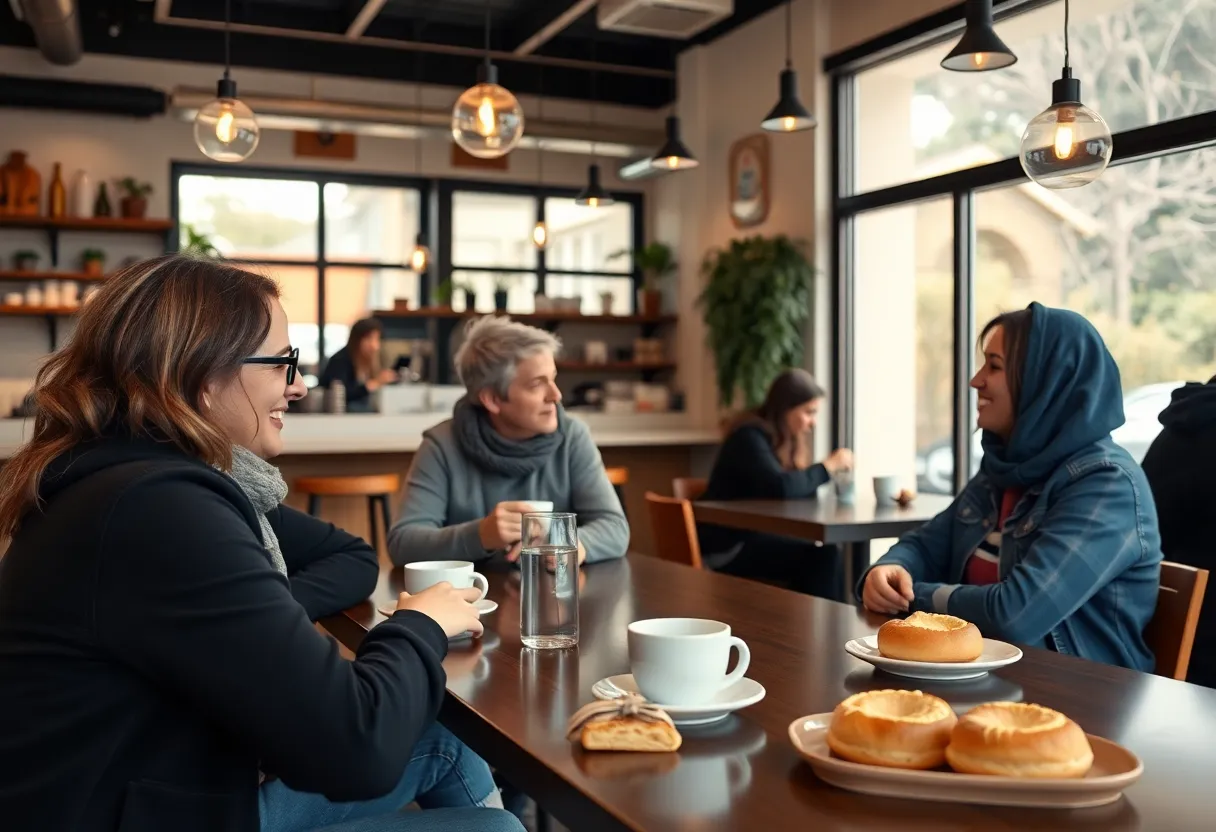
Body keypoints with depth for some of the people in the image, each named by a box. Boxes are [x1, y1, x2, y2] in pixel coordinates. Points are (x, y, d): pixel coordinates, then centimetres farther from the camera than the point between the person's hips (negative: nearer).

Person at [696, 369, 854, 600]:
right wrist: (828, 466, -17)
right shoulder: (750, 437, -15)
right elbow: (779, 488, -28)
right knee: (821, 557, -21)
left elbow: (800, 488, 8)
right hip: (728, 546, -8)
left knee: (826, 554, -16)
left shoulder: (788, 439, 11)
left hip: (755, 536, 8)